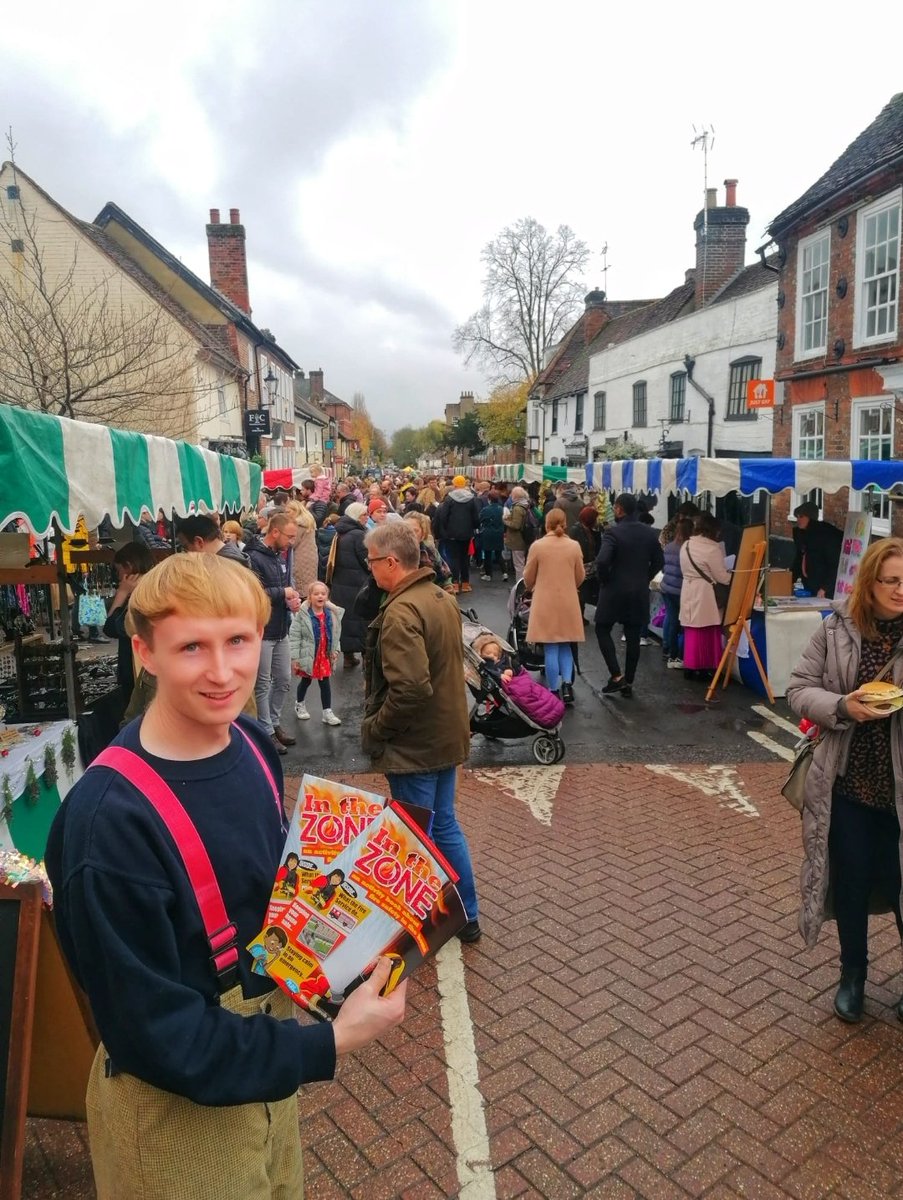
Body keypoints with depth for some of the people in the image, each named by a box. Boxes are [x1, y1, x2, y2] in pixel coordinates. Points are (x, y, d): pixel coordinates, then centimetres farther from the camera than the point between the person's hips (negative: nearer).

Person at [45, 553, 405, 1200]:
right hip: (174, 1104, -6)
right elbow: (156, 1029, -23)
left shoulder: (253, 745, -9)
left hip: (266, 1058, 6)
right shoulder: (109, 819, -30)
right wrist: (328, 1045, -22)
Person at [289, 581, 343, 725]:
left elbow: (335, 634, 10)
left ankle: (327, 712, 14)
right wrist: (294, 658, -17)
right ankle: (299, 704, 41)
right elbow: (294, 636, -16)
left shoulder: (332, 614, -3)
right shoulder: (302, 614, -17)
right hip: (308, 656, -3)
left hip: (325, 656, 3)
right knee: (306, 681, 16)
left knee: (325, 683, 6)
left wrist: (335, 649, 2)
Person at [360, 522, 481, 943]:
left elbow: (410, 689, -31)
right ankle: (467, 917, 33)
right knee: (444, 824, 20)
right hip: (447, 735, 9)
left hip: (414, 745, -9)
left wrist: (374, 729, -15)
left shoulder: (402, 612, -24)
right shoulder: (443, 598, 6)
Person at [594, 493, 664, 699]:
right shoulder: (650, 533, 3)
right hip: (640, 593, 5)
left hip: (615, 590, -5)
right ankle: (629, 682, 16)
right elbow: (658, 561, 9)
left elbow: (602, 560, -24)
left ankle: (616, 676, 0)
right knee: (633, 637, 9)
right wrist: (644, 579, 16)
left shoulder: (613, 532, -14)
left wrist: (604, 580, -8)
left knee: (602, 629, 10)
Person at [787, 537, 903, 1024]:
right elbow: (798, 689, 0)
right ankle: (853, 975, 37)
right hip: (847, 783, 1)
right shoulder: (836, 631, -4)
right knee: (851, 882, 14)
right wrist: (841, 706, -19)